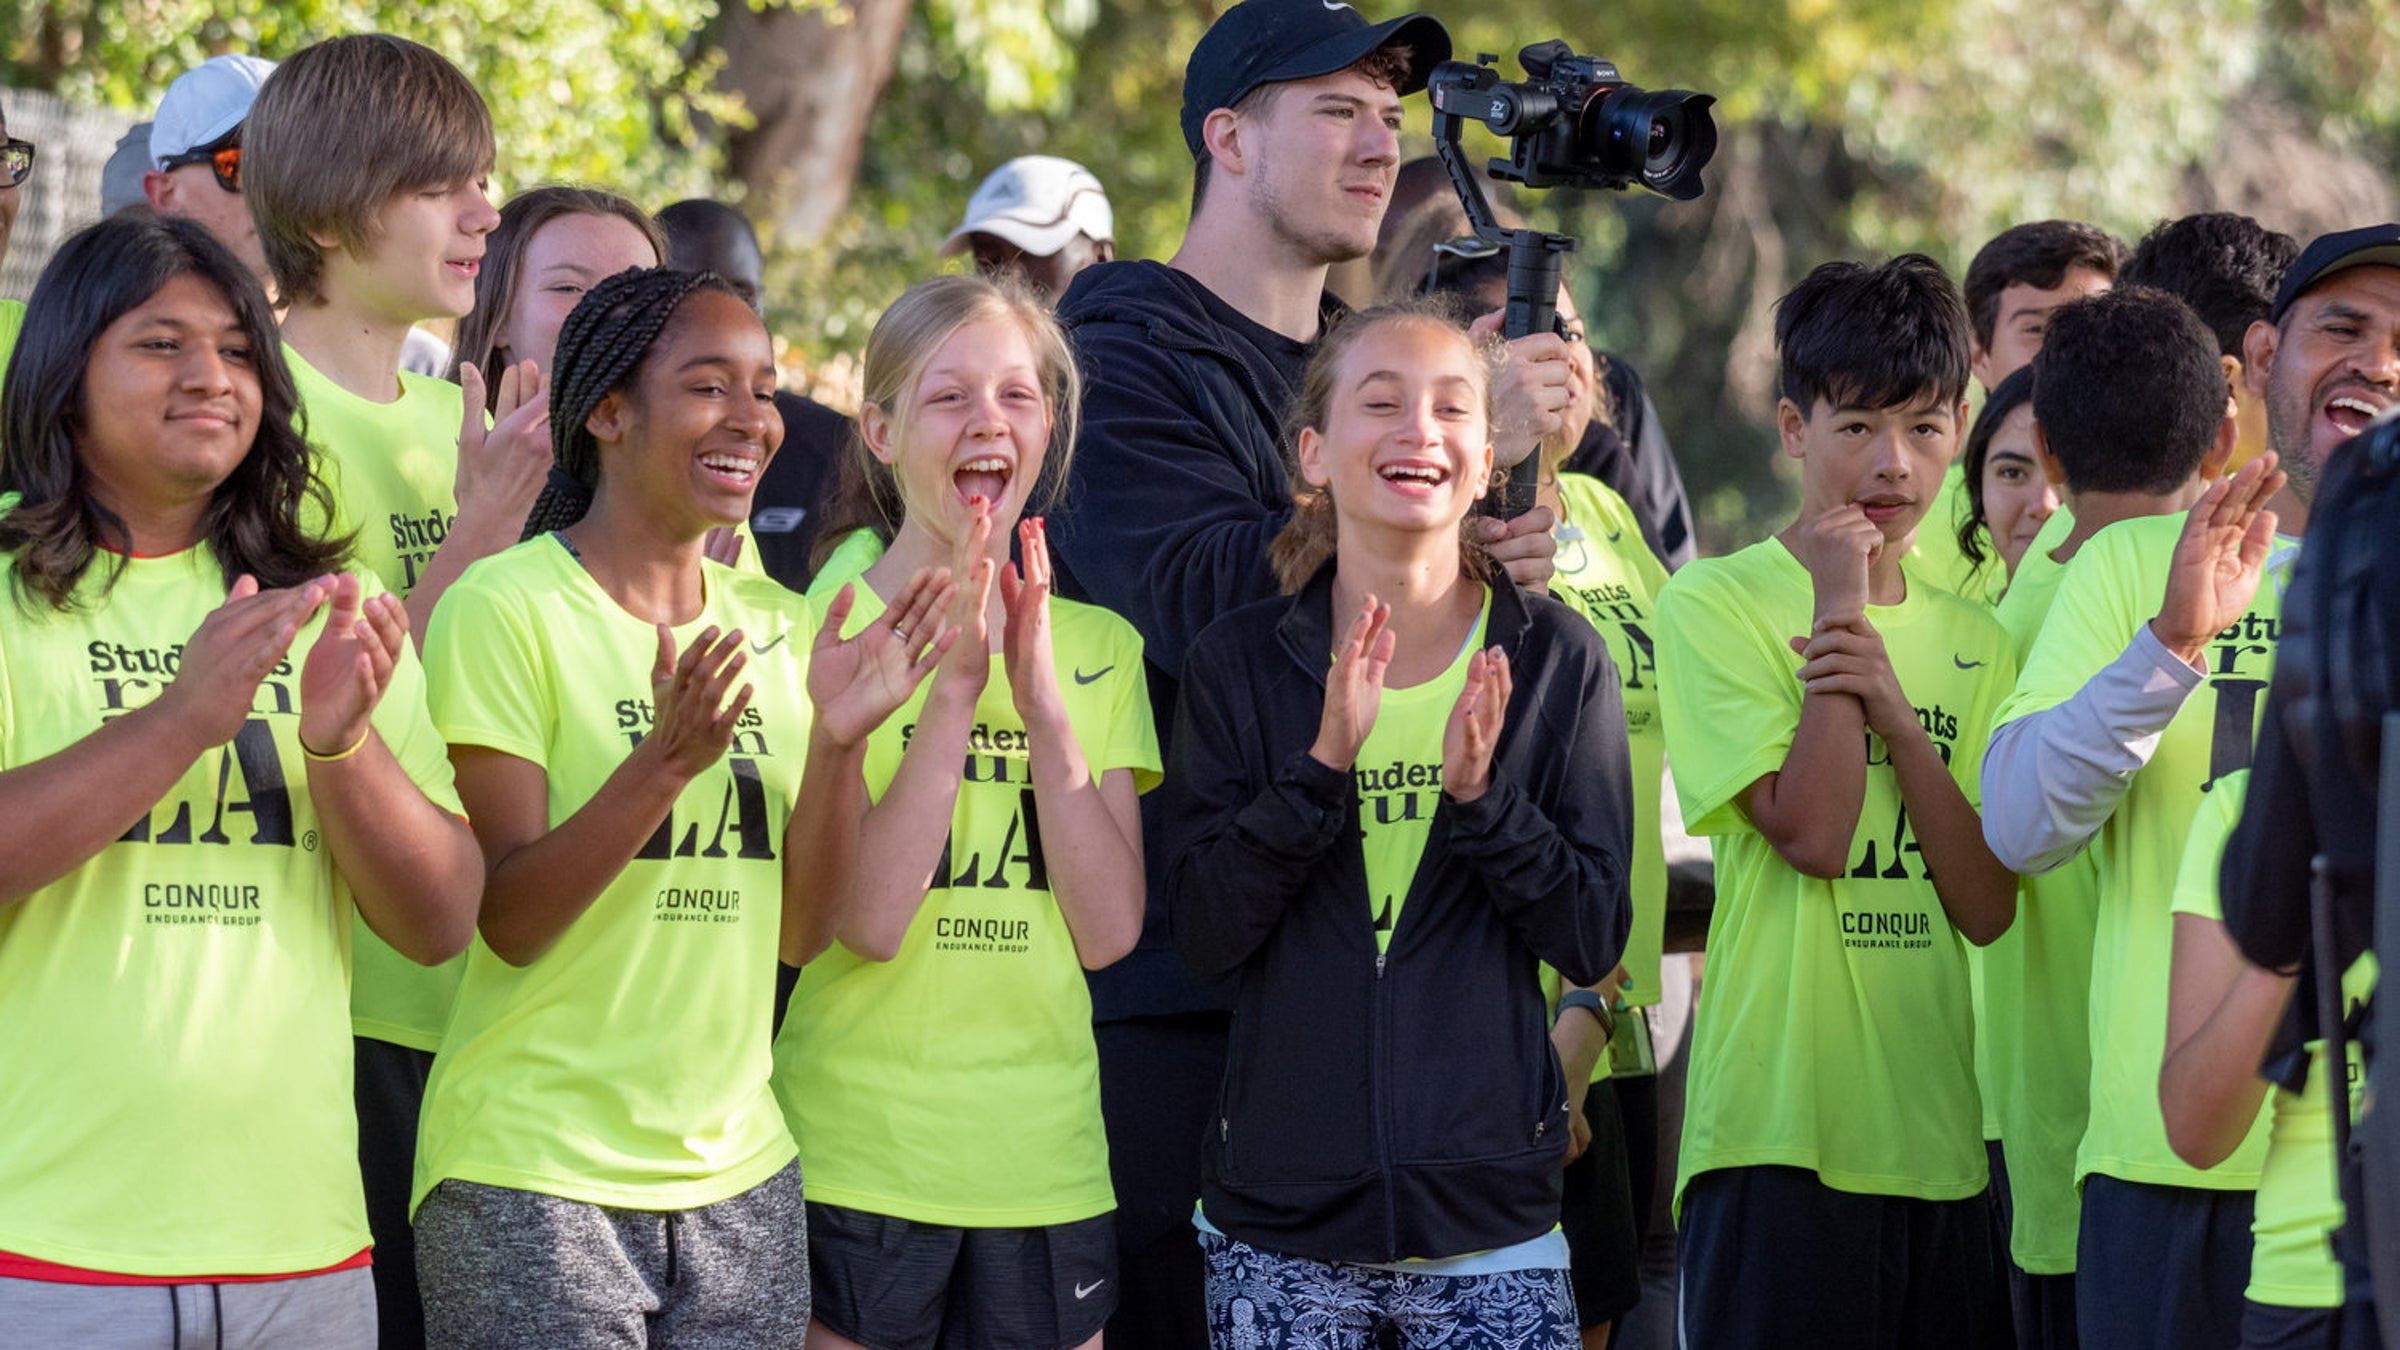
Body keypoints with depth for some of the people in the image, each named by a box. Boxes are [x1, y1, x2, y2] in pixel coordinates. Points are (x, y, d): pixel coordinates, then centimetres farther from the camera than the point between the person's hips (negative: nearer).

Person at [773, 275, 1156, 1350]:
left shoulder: (1098, 649, 8)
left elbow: (1108, 932, -3)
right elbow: (867, 921, -15)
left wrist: (1041, 695, -11)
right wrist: (958, 684, -20)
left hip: (1048, 1167, 4)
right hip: (860, 1165, -4)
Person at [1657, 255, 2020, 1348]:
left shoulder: (1971, 641, 14)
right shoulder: (1715, 603, -2)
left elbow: (1987, 908, 3)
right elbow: (1810, 833, -14)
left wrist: (1897, 715, -10)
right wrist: (1841, 607, -10)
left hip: (1937, 1128, 5)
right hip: (1784, 1127, -5)